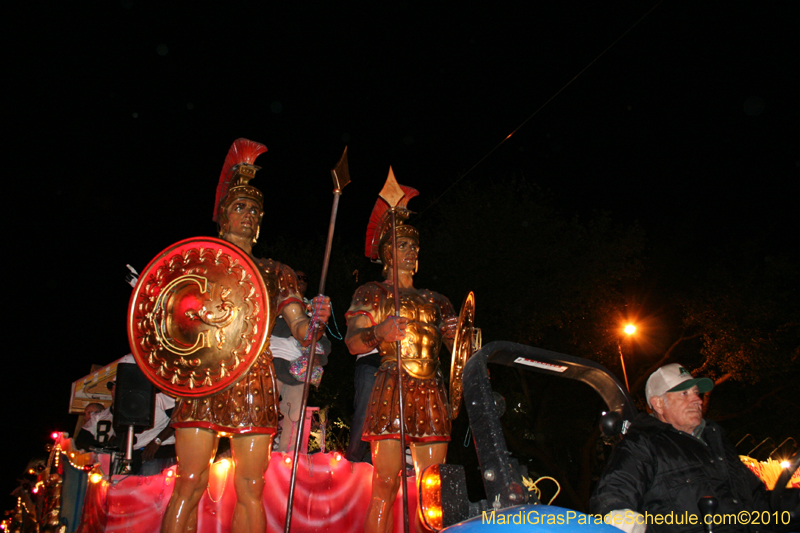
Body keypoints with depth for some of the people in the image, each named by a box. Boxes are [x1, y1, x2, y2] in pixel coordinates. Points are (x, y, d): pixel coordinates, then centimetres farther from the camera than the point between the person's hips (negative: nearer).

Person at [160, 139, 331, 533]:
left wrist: (316, 322, -17)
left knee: (251, 490, 0)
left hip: (254, 383, 1)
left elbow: (300, 330, 6)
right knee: (189, 485, -7)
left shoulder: (276, 274, 15)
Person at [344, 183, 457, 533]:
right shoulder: (371, 293, 13)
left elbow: (457, 343, 15)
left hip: (431, 393, 4)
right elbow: (353, 343, -1)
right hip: (392, 389, -4)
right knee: (385, 485, -10)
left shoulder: (435, 301, 24)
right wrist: (379, 332, -22)